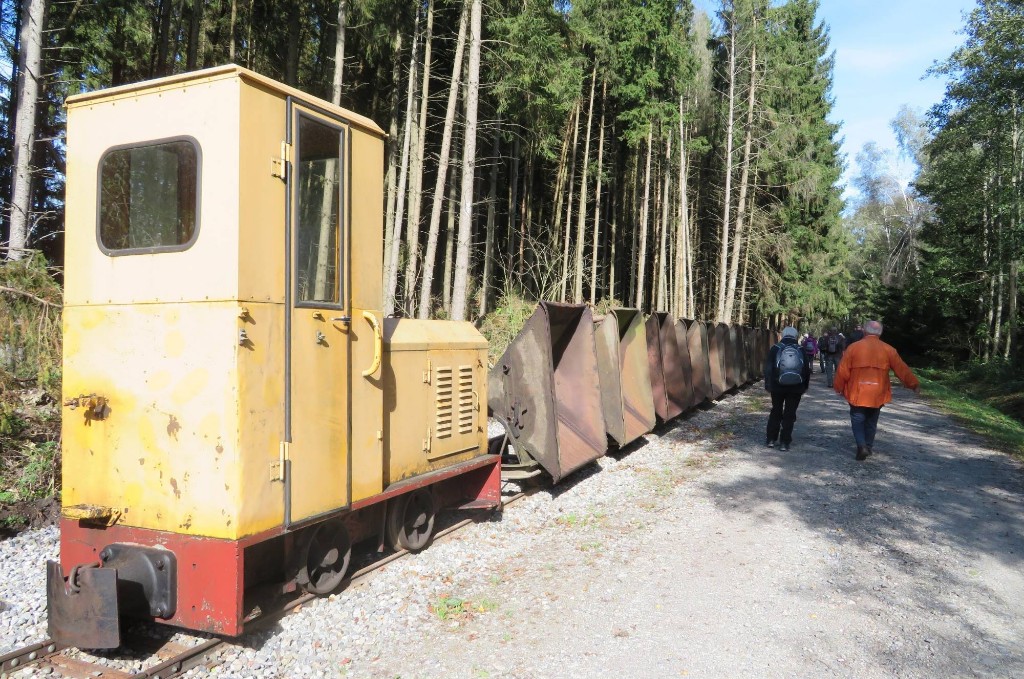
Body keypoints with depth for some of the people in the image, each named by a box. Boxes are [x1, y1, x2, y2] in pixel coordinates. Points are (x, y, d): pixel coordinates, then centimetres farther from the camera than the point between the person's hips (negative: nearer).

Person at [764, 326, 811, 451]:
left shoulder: (775, 349, -3)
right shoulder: (801, 351, 2)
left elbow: (768, 369, -4)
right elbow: (807, 370, 5)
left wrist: (768, 385, 4)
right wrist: (804, 387, 13)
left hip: (777, 387, 0)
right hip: (795, 388, 0)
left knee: (776, 412, 14)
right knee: (789, 415, 4)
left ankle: (771, 440, 14)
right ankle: (784, 442, 2)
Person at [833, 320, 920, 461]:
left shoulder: (853, 347, -5)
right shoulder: (888, 350, -1)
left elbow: (843, 371, -3)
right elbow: (902, 370, 4)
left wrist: (839, 388, 10)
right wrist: (914, 384, 15)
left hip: (857, 393, -2)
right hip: (877, 394, 2)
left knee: (858, 420, 7)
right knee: (871, 421, 18)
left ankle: (862, 445, -11)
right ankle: (868, 447, 24)